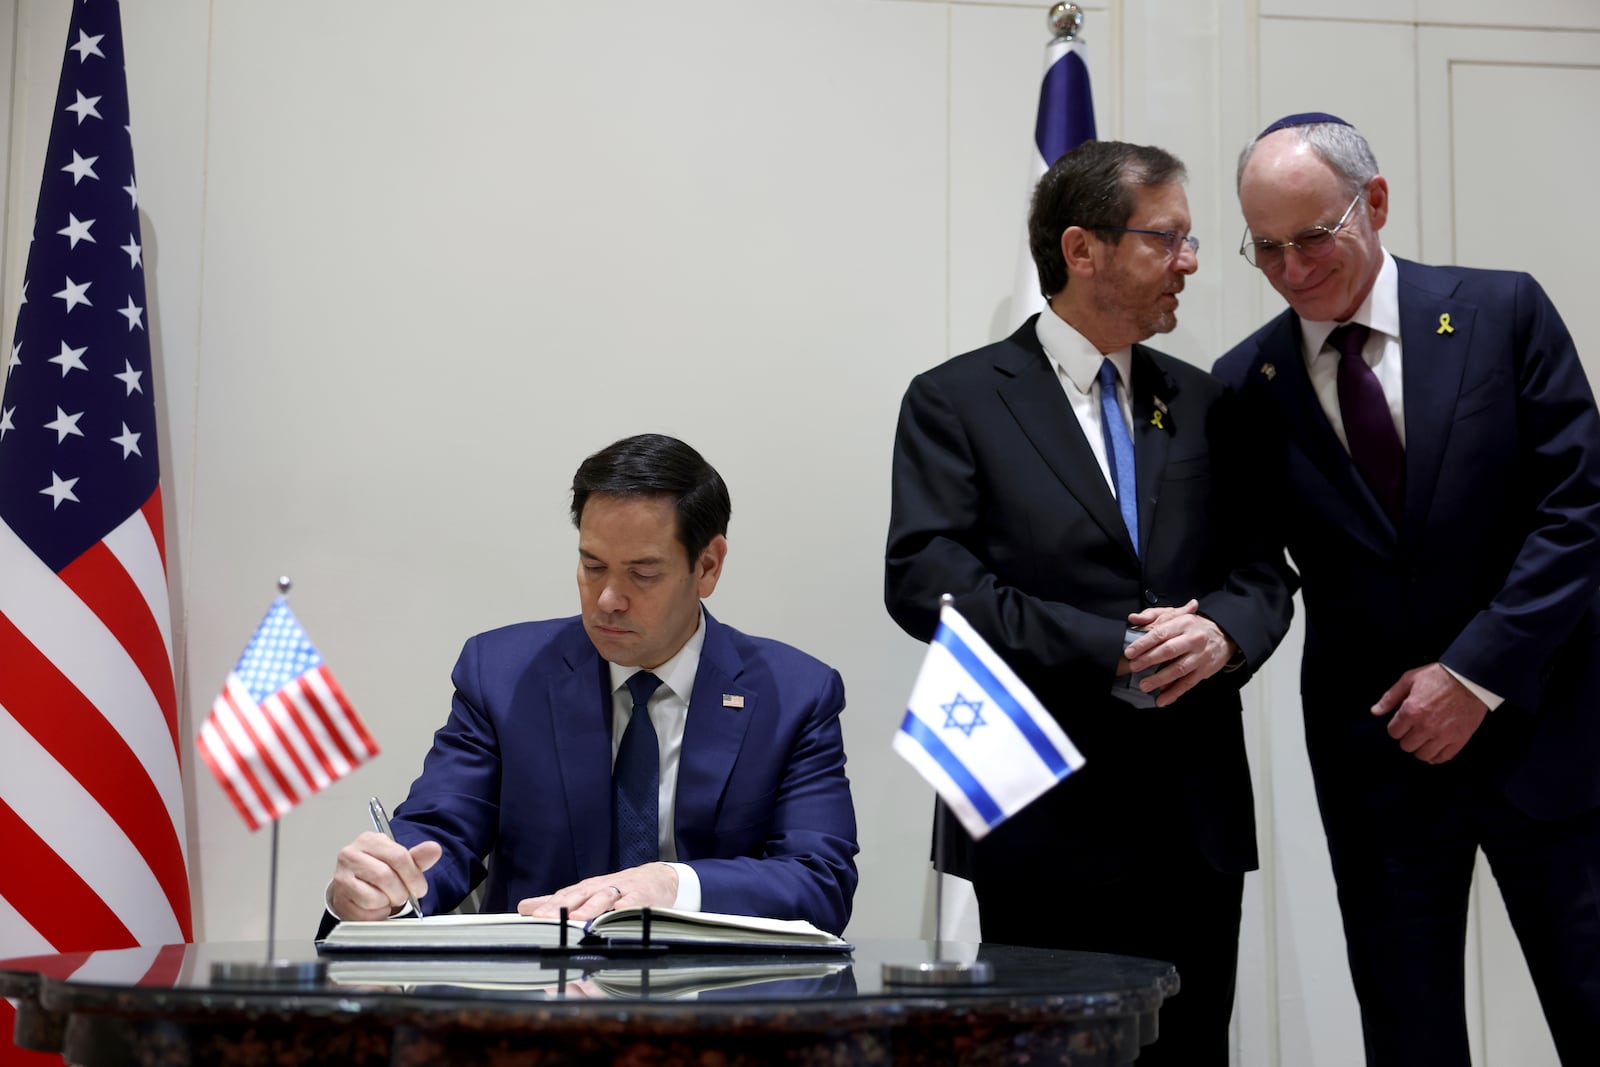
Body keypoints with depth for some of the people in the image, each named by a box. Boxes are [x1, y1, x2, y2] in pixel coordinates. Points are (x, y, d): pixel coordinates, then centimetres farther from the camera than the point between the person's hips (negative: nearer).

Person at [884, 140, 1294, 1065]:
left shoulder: (1201, 405, 15)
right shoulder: (957, 400, 0)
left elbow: (1262, 571, 13)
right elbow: (923, 580, -11)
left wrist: (1221, 631, -12)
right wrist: (1112, 652, -16)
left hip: (1198, 817, 5)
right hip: (1048, 819, -4)